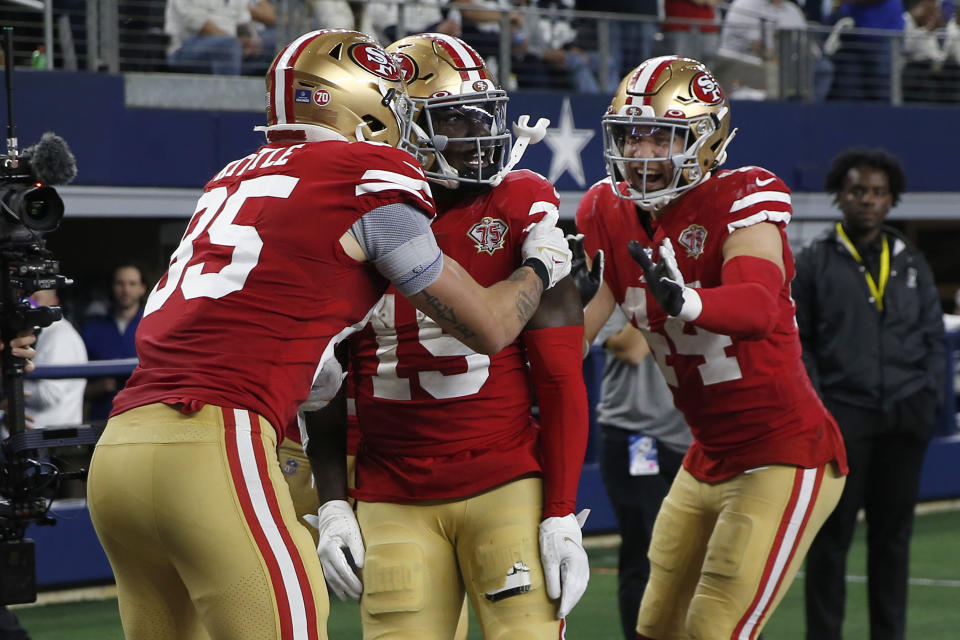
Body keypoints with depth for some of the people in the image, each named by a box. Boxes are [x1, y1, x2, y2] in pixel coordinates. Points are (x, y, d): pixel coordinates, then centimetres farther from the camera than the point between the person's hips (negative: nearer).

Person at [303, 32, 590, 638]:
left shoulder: (522, 207, -2)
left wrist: (562, 515, -8)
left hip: (507, 484, -2)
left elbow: (560, 376, -3)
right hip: (392, 502, 2)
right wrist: (331, 504, 6)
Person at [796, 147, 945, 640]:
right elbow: (795, 342, 1)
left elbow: (934, 337, 16)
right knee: (831, 535, -2)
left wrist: (929, 397, 2)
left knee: (893, 534, 7)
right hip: (841, 416, -3)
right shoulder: (814, 264, 3)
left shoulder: (912, 265, 14)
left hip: (905, 420, 3)